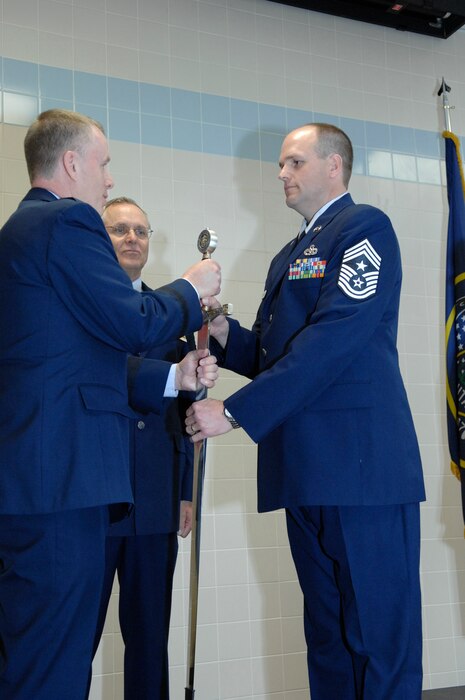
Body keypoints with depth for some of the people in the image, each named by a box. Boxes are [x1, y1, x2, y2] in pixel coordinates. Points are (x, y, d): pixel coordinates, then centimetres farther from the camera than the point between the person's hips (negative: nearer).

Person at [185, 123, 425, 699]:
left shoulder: (365, 226, -3)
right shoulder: (287, 257, 24)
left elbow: (333, 339, -16)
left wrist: (234, 412, -17)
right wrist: (224, 335, 3)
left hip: (361, 464, -8)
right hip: (307, 473, 9)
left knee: (380, 643, -3)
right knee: (327, 639, 14)